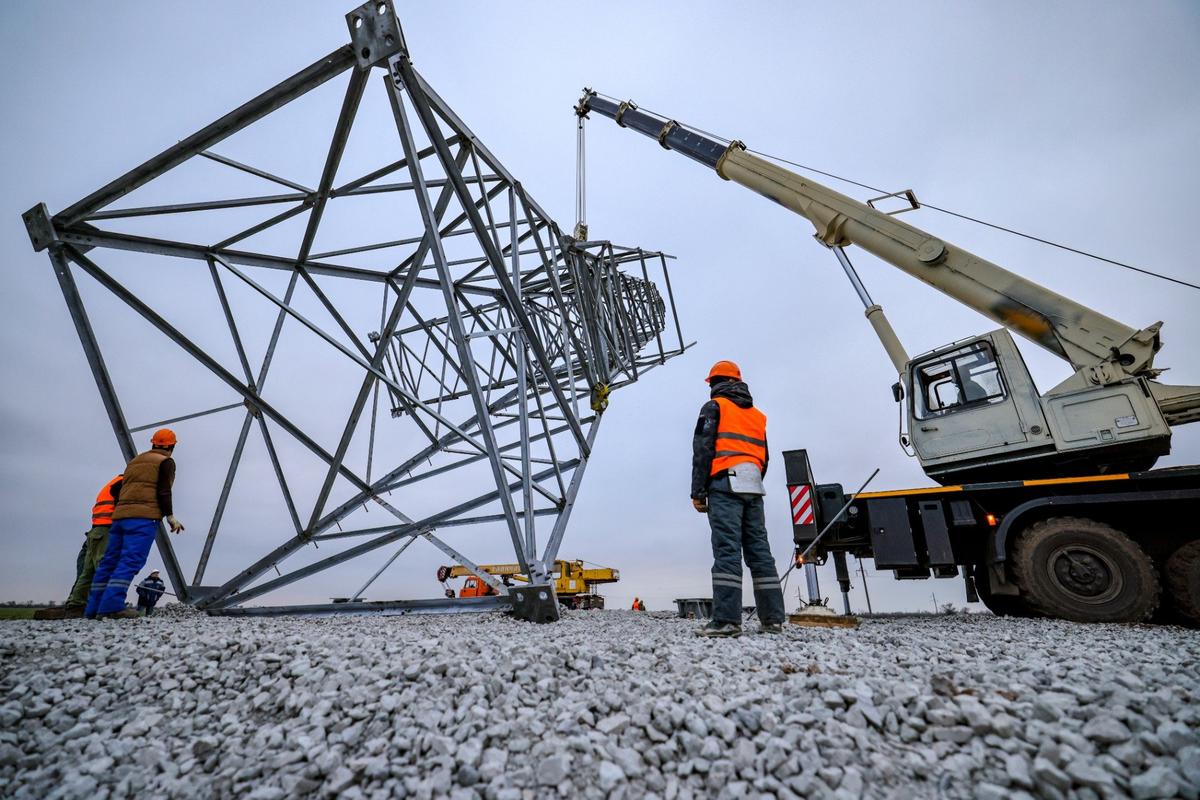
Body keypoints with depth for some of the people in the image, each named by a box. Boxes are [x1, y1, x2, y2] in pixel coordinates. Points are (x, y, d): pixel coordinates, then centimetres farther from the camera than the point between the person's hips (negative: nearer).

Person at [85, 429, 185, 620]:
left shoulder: (134, 460, 26)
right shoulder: (166, 461, 3)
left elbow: (120, 491, 22)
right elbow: (163, 492, -8)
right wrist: (170, 516, -4)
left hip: (120, 514, 8)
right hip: (144, 517, -8)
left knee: (110, 561, 9)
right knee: (131, 560, -12)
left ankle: (94, 608, 8)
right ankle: (111, 606, -20)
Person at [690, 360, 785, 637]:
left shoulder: (714, 406, 5)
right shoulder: (757, 415, 24)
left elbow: (703, 451, -5)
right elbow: (763, 457, 22)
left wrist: (698, 492, -5)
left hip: (725, 483, -6)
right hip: (754, 487, 6)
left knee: (727, 549, -13)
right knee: (759, 550, 6)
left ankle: (726, 619, -17)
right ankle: (773, 618, 6)